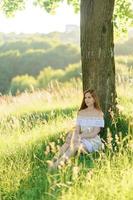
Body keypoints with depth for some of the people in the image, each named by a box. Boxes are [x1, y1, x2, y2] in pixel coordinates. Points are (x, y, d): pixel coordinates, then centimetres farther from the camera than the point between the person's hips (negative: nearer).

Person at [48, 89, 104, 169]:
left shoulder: (99, 114, -3)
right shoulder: (81, 113, 13)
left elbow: (95, 133, -11)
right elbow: (77, 130, 7)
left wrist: (80, 136, -21)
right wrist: (74, 136, -16)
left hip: (93, 141, -5)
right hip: (81, 139, 5)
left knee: (75, 145, -35)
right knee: (68, 143, -29)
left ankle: (57, 164, -50)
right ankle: (53, 161, -46)